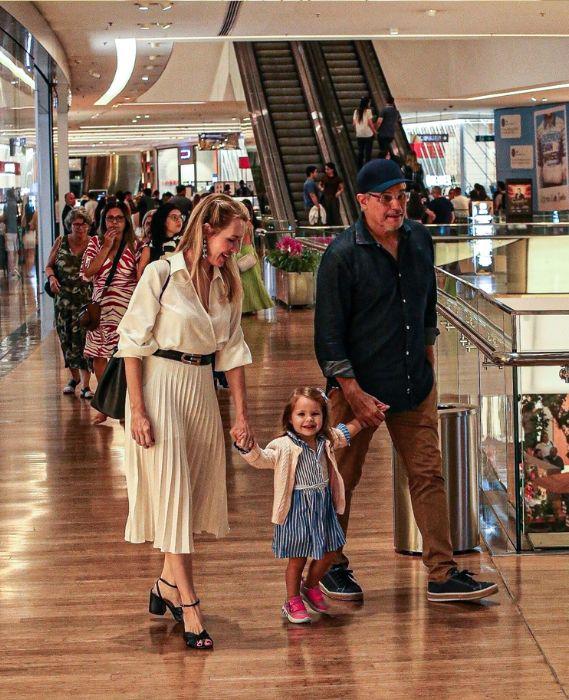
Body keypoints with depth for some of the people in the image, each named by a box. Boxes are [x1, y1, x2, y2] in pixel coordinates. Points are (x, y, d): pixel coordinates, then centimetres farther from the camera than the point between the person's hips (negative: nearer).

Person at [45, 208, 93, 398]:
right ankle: (74, 377, 29)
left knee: (83, 339, -10)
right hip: (63, 298, 3)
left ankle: (85, 384, -7)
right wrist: (51, 277, -9)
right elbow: (49, 266, 11)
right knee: (66, 338, 9)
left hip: (86, 298, -3)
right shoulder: (61, 242, 5)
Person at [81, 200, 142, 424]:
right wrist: (107, 247, -10)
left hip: (126, 309, -3)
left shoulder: (135, 246, 1)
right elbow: (88, 273, -7)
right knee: (98, 356, 9)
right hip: (100, 308, 3)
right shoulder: (96, 243, 7)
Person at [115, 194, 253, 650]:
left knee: (196, 490, 10)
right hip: (160, 386, -6)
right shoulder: (161, 275, -12)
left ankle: (167, 587, 26)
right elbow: (133, 343, -10)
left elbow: (232, 350, 10)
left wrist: (242, 414, 7)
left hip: (202, 389, 6)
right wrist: (137, 411, -13)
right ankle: (189, 607, -5)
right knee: (172, 493, -6)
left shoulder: (228, 283, 6)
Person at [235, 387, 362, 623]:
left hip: (323, 507, 6)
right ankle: (293, 602, 21)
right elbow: (262, 459, -31)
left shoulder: (327, 440, 3)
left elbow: (346, 431, 23)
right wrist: (248, 448, -50)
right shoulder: (284, 446, -17)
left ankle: (311, 586, 42)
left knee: (328, 553, 16)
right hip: (297, 509, -6)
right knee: (297, 559, 3)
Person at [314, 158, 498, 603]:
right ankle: (334, 566, 24)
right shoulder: (343, 255, -14)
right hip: (359, 386, -5)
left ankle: (443, 574, 9)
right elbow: (328, 335, -13)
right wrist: (353, 392, -16)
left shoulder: (420, 240, 4)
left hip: (415, 384, 5)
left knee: (428, 475, 4)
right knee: (342, 479, 7)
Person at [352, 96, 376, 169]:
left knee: (360, 152, 11)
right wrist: (374, 131, 1)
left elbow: (354, 123, 7)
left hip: (359, 135, 5)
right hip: (368, 134, -5)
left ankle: (359, 168, 13)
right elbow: (370, 123, -12)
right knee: (367, 152, 0)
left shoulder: (356, 111, 6)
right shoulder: (368, 111, -10)